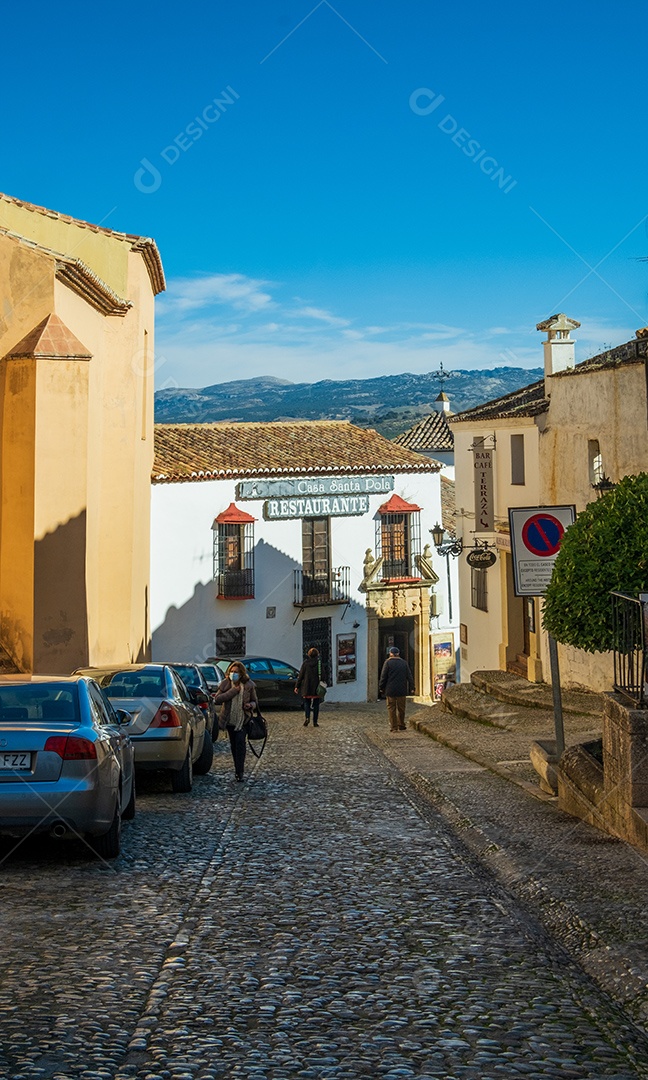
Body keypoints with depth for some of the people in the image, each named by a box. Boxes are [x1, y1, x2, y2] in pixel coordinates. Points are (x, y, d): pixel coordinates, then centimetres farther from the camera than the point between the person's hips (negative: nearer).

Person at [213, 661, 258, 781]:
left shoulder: (249, 685, -3)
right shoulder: (226, 683, -2)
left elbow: (255, 702, 6)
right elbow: (217, 699, -11)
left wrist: (250, 705, -19)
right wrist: (232, 691, -19)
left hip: (242, 719, -2)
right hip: (229, 719, 2)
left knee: (240, 742, -16)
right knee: (233, 744, 10)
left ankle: (239, 771, -16)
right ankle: (238, 769, 24)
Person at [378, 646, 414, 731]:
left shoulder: (388, 662, -4)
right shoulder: (404, 663, 7)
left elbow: (383, 676, -5)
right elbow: (409, 676, 8)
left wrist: (381, 687, 4)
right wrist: (411, 687, 12)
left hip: (390, 690, -3)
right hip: (402, 690, 3)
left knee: (391, 708, 2)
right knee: (401, 708, 11)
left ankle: (393, 727, -2)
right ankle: (401, 726, 16)